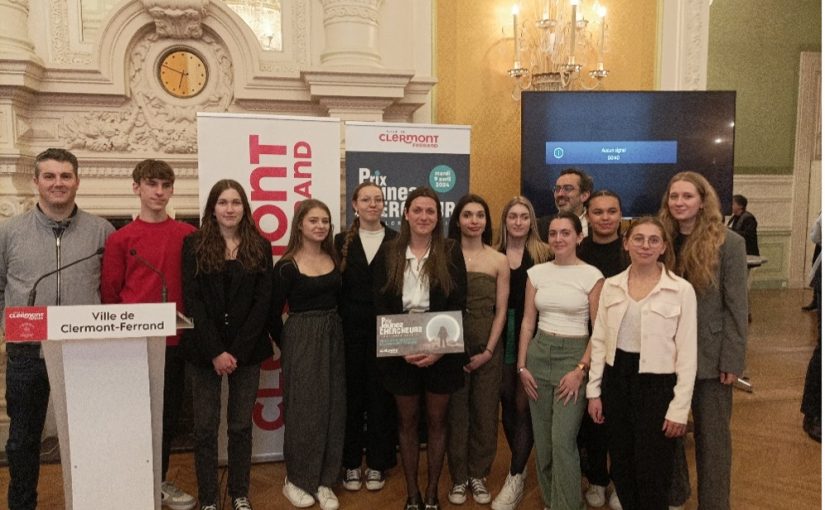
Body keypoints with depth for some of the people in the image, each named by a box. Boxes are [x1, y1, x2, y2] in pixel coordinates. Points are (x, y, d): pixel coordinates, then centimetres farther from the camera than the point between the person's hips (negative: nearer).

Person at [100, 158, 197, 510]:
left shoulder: (188, 235, 3)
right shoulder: (120, 239, -1)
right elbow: (109, 295, 2)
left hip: (175, 342, 2)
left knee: (170, 414, 14)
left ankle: (159, 482, 32)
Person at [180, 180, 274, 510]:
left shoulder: (260, 247, 4)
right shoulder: (194, 244, 1)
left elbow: (263, 302, -2)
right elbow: (192, 300, -6)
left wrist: (238, 351, -10)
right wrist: (215, 351, -13)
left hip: (247, 350, 1)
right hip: (203, 350, -1)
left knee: (241, 425, 10)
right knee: (205, 427, 6)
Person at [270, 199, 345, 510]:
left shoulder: (334, 259, 6)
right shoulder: (286, 267, -9)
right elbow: (274, 315, -6)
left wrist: (331, 334, 3)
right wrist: (288, 346, 0)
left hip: (333, 339, 5)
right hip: (301, 341, -5)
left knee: (333, 409, 9)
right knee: (303, 409, 3)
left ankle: (324, 480, 22)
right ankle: (296, 480, 22)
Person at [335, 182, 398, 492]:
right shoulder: (342, 242, 6)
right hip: (351, 330, 1)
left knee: (380, 395, 7)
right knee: (351, 395, 8)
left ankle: (377, 463, 21)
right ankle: (351, 463, 21)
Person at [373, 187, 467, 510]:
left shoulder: (451, 253, -1)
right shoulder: (388, 255, 2)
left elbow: (459, 304, -5)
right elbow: (380, 306, -2)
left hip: (441, 350, -1)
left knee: (436, 420, 10)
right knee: (407, 421, 11)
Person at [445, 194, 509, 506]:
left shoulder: (499, 261, 2)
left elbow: (501, 311, 1)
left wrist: (488, 351, -6)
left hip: (488, 348, 1)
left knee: (485, 413, 7)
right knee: (455, 413, 5)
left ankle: (479, 475, 25)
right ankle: (458, 478, 20)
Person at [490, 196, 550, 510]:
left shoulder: (543, 254, -3)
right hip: (502, 335, 3)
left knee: (524, 405, -2)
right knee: (507, 402, 12)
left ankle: (515, 478, 9)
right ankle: (521, 464, 31)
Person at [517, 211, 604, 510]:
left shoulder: (592, 276, -7)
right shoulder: (536, 273, 4)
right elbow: (528, 322, 7)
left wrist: (581, 369, -13)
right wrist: (522, 366, 2)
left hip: (574, 354, -4)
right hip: (539, 354, 4)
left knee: (562, 440, -9)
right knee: (542, 439, 11)